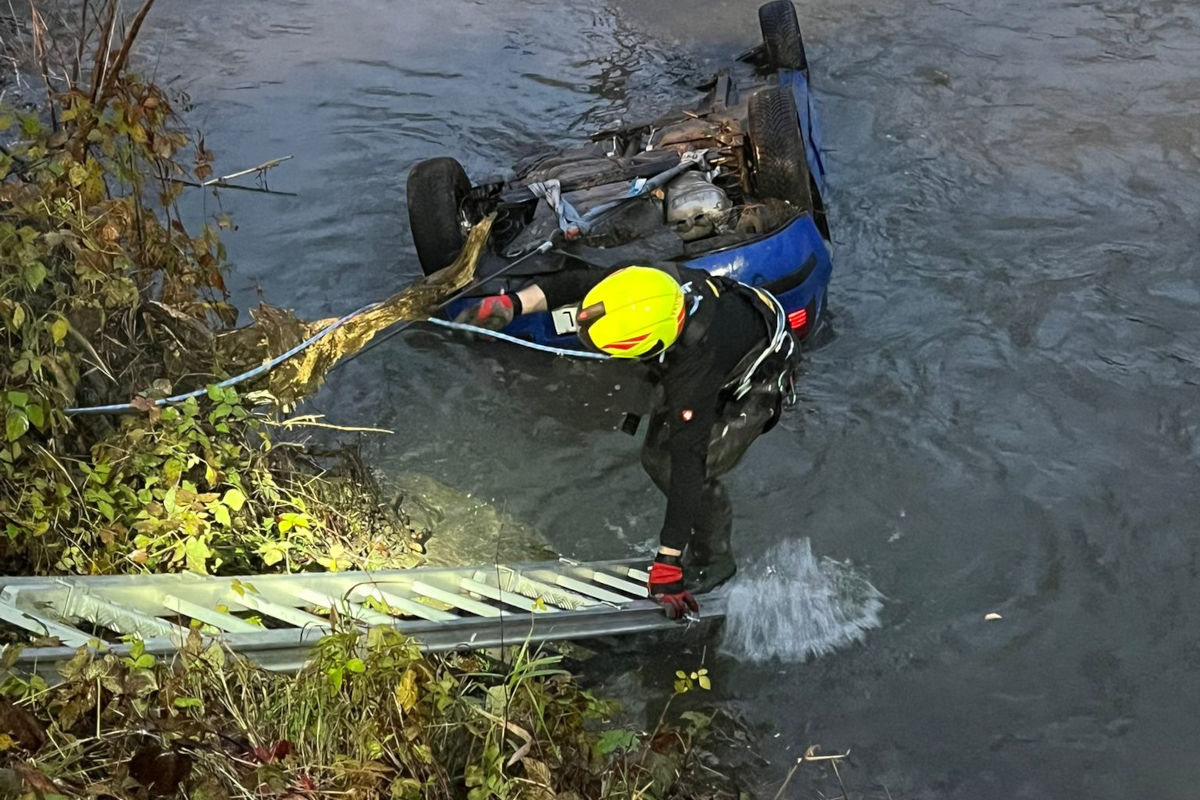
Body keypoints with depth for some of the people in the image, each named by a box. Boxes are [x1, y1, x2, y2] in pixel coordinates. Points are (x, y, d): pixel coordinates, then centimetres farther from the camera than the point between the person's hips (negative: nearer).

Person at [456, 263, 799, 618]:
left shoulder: (692, 369, -46)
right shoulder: (649, 281, -34)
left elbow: (688, 462, -43)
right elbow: (577, 282, -17)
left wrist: (667, 562, -40)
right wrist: (512, 303, -30)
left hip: (758, 381, -7)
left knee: (690, 470, -15)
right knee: (656, 458, 7)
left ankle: (714, 563, 13)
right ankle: (699, 537, 31)